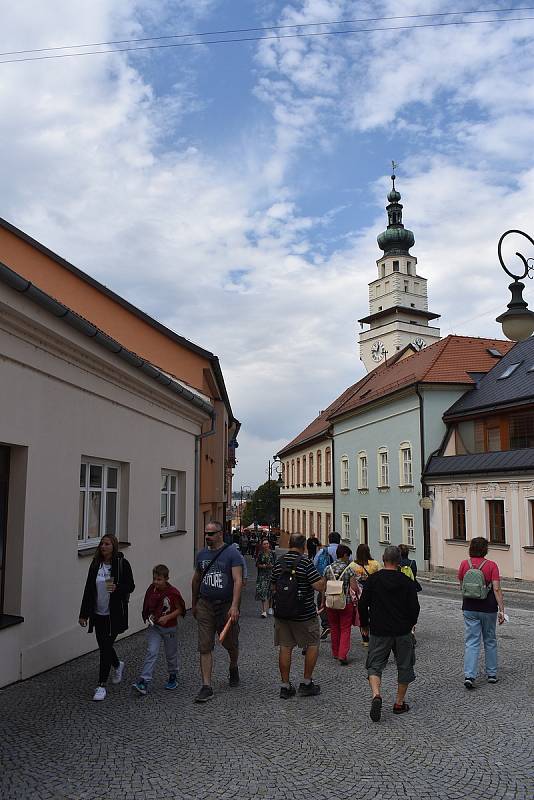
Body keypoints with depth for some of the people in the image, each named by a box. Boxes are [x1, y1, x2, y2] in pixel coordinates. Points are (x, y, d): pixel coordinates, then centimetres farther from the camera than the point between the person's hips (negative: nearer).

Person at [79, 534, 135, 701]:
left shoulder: (122, 564, -8)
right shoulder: (95, 565, 3)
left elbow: (130, 586, -4)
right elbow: (88, 589, 6)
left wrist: (117, 588, -24)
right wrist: (83, 614, 4)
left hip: (114, 614, -5)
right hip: (98, 613, 5)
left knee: (106, 647, -6)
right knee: (104, 646, 14)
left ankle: (102, 686, 5)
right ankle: (117, 666, 45)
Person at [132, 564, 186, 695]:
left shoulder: (173, 593, -18)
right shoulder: (151, 589, -7)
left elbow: (180, 609, -10)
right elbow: (147, 606, 8)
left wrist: (167, 617, -22)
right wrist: (149, 617, -9)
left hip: (169, 628, -2)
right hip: (154, 627, 2)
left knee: (171, 654, 14)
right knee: (151, 652, -10)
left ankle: (172, 677, 34)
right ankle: (144, 682, -12)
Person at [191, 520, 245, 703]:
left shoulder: (232, 553, -9)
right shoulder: (201, 554, 8)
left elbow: (238, 580, -16)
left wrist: (234, 606, -26)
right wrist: (194, 604, 22)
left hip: (226, 606, -3)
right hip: (205, 606, 3)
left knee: (230, 644, 13)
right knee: (205, 647, -3)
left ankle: (233, 669, 43)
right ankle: (206, 687, 2)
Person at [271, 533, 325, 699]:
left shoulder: (278, 563, 3)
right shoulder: (306, 563, -15)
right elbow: (320, 587, -18)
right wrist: (322, 578, 2)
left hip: (281, 614, 5)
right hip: (304, 615, -5)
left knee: (285, 647, 10)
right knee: (313, 645, 12)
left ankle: (285, 686, 14)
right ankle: (306, 683, 15)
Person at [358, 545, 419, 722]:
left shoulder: (373, 579, -6)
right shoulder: (407, 582, -5)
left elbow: (362, 605, -4)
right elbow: (414, 608, -3)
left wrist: (364, 624, 11)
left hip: (379, 632, -1)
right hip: (403, 632, 1)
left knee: (375, 666, 7)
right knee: (404, 667, 17)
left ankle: (376, 695, -17)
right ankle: (399, 703, 21)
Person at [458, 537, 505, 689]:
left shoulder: (464, 564, -3)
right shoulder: (491, 565, -11)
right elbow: (497, 589, -15)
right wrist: (501, 610, -13)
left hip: (469, 609, 1)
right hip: (488, 609, -1)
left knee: (471, 643, 3)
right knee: (490, 642, 16)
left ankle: (469, 675, -8)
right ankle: (491, 674, 25)